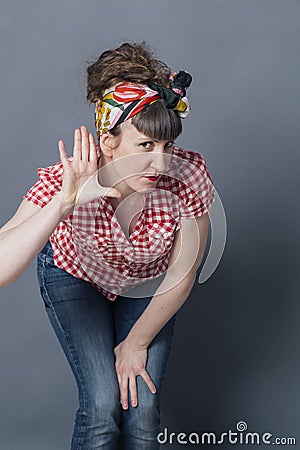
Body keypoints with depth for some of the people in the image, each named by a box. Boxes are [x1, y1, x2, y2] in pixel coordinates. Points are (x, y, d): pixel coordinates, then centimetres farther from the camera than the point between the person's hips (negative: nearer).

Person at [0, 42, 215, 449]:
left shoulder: (188, 174, -33)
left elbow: (182, 273, -18)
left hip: (148, 282, 2)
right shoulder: (69, 181, -37)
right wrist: (64, 203, -58)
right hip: (76, 274, -1)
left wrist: (136, 343, -9)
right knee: (102, 403, -11)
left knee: (142, 406, -6)